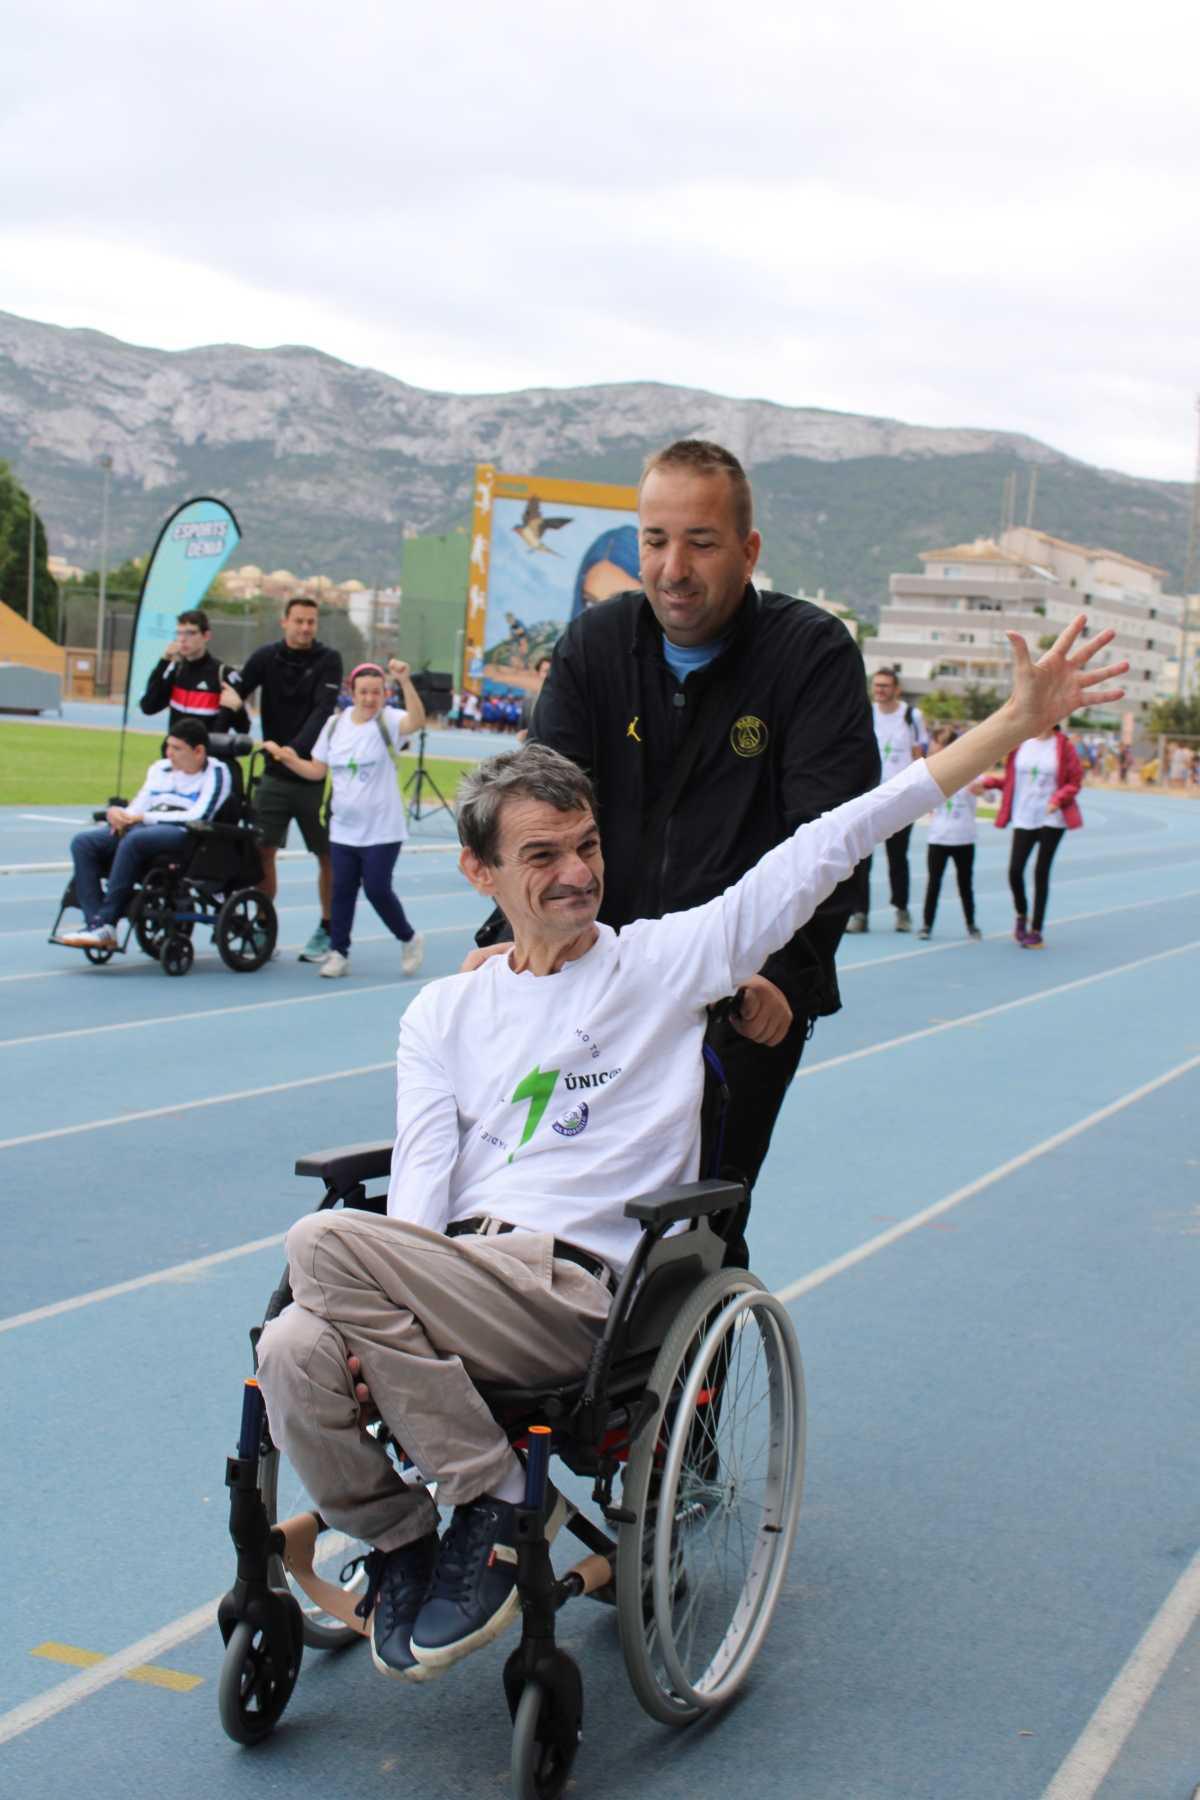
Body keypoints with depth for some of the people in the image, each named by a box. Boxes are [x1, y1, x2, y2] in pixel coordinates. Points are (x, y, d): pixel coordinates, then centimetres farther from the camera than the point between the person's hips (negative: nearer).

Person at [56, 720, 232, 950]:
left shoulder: (215, 773, 2)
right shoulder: (160, 769, 23)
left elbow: (198, 817, -12)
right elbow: (136, 810, 19)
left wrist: (144, 817, -12)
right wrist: (119, 814, -6)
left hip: (184, 836, -7)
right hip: (145, 829, 7)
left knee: (134, 839, -36)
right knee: (83, 842, -14)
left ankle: (106, 922, -30)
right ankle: (96, 924, -26)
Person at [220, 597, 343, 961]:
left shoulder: (328, 661, -5)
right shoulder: (266, 657, 3)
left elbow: (322, 711, -16)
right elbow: (233, 687, -4)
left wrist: (295, 749, -29)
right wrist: (230, 694, -29)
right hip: (275, 774, 2)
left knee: (327, 855, 4)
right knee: (262, 849, -3)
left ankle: (325, 932, 17)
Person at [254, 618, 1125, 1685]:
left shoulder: (666, 960, 9)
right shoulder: (444, 1015, 19)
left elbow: (827, 847, 4)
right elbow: (422, 1176, 7)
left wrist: (1015, 722, 0)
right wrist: (391, 1316, -15)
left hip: (580, 1295, -4)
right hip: (454, 1279, 4)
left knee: (326, 1242, -27)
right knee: (296, 1354, -28)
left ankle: (495, 1499, -13)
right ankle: (399, 1542, 2)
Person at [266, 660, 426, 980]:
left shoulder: (388, 720, -8)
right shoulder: (335, 724, 5)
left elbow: (417, 720, -32)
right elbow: (317, 770, 11)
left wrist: (405, 682, -44)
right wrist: (289, 759, -5)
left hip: (382, 830, -4)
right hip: (343, 829, 4)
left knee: (377, 890, -5)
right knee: (342, 890, 4)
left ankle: (410, 940, 17)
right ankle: (338, 953, 14)